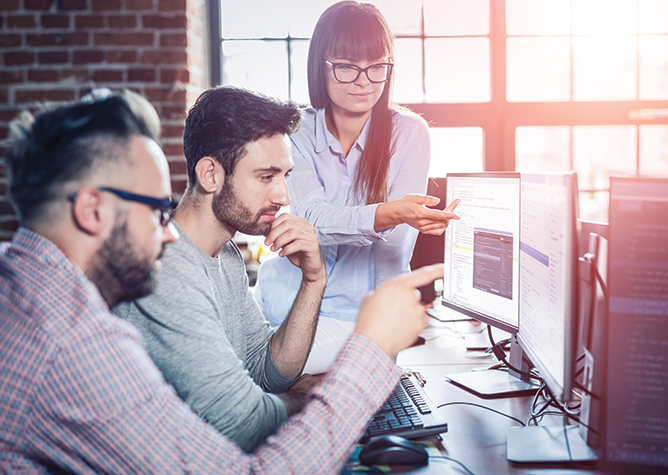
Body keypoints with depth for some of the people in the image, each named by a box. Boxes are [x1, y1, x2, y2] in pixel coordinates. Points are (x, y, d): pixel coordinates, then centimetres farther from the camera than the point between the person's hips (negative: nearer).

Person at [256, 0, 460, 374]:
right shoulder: (299, 133, -1)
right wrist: (387, 214, -38)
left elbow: (394, 241, -11)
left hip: (362, 309, -3)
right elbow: (313, 216, -19)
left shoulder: (409, 132, -6)